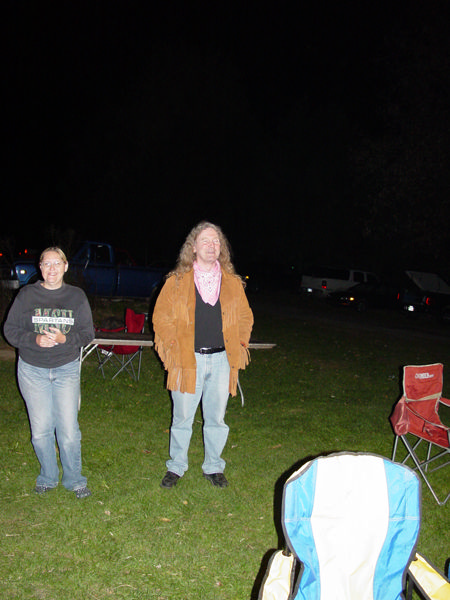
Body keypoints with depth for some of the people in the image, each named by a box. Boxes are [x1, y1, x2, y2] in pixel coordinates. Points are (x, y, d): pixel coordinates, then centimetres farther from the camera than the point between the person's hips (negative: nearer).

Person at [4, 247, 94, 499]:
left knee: (69, 430, -2)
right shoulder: (27, 295, 0)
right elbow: (10, 329, 0)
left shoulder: (77, 296, 2)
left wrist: (65, 339, -16)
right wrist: (35, 339, -18)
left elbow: (88, 333, 3)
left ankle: (74, 479, 19)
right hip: (32, 370, 0)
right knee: (41, 429, 6)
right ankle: (48, 477, 28)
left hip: (67, 370, 0)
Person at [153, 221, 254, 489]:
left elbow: (245, 316, 18)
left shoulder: (232, 283, 8)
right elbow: (161, 316, 5)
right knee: (182, 418, 7)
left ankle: (214, 467, 29)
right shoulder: (177, 281, 1)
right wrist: (173, 345, -4)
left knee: (217, 418, 11)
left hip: (222, 359, 2)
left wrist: (240, 344, 6)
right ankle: (176, 467, 26)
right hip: (188, 359, -2)